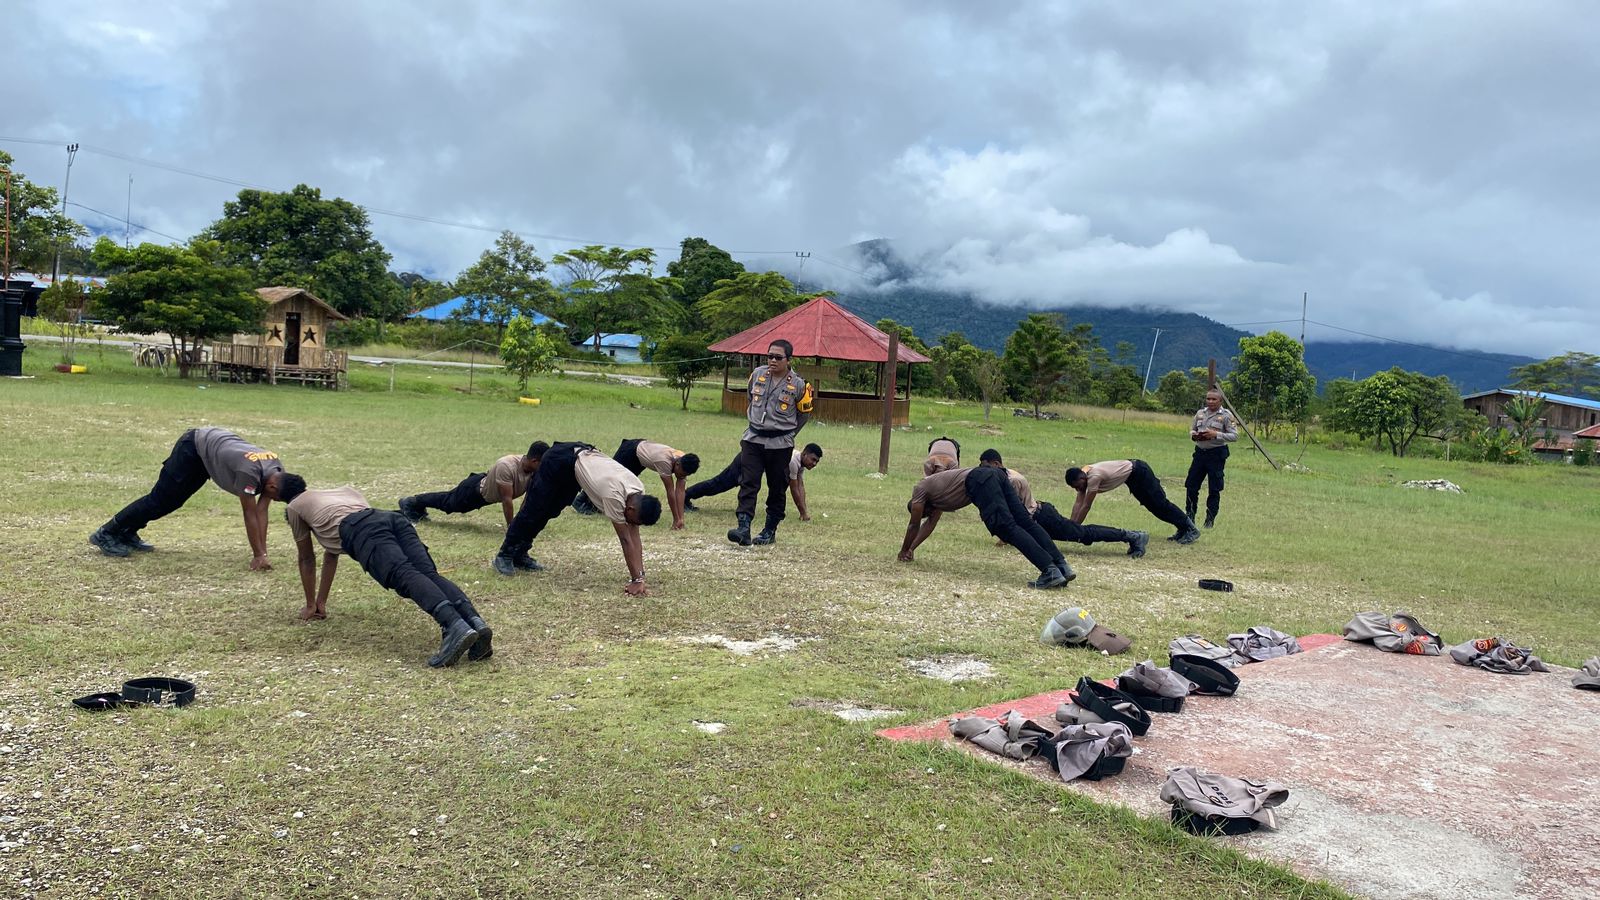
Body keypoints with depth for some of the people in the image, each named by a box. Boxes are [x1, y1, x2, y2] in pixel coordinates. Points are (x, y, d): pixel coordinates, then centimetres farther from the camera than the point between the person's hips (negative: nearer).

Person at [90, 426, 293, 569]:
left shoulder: (277, 473, -16)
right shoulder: (249, 472, -39)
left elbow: (262, 511, -13)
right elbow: (250, 514, -34)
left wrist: (262, 553, -16)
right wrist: (258, 556, -31)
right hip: (194, 447, -8)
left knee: (170, 502, 15)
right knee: (159, 500, -3)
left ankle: (127, 534, 28)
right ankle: (106, 534, 10)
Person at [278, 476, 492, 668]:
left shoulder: (294, 507, 34)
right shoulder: (342, 491, 51)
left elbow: (307, 559, 39)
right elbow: (331, 554, 56)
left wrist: (311, 606, 50)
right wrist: (321, 603, 60)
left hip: (362, 531, -6)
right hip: (392, 518, 6)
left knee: (406, 577, -29)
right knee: (429, 573, -16)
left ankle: (456, 627, -55)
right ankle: (475, 622, -44)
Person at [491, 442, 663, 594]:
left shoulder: (639, 494, -16)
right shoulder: (615, 495, -38)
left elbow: (634, 536, -13)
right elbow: (625, 540, -34)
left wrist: (640, 577, -16)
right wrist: (636, 580, -30)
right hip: (559, 460, -7)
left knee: (548, 512, 17)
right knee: (533, 512, 1)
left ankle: (519, 555, 30)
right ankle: (505, 555, 17)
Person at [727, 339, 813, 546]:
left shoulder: (798, 385, -9)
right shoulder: (757, 374, 0)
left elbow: (804, 413, 7)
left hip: (780, 444, -2)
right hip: (753, 439, 2)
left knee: (776, 489, 7)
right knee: (748, 484, -8)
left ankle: (770, 531, 17)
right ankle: (743, 528, -13)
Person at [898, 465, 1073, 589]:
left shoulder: (919, 489, 19)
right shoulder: (934, 489, 41)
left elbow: (914, 526, 23)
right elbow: (930, 523, 48)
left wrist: (905, 551, 35)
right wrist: (912, 549, 50)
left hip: (980, 482, -8)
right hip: (996, 475, 8)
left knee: (1008, 528, -17)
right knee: (1026, 522, -3)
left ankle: (1050, 571, -30)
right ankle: (1062, 567, -14)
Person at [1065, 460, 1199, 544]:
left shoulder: (1094, 476, -32)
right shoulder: (1082, 476, -6)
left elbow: (1086, 506, -30)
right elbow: (1078, 503, -3)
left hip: (1139, 472, -9)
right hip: (1132, 477, 9)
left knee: (1160, 504, -8)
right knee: (1154, 506, 11)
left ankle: (1191, 529, -2)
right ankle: (1182, 529, 18)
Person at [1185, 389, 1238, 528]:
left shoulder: (1226, 415, -5)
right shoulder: (1200, 413, 9)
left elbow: (1234, 436, -10)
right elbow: (1192, 430, 19)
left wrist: (1216, 435, -21)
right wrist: (1194, 435, -5)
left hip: (1217, 454, -5)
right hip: (1200, 452, 5)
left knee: (1214, 489, 1)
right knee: (1191, 485, 5)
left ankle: (1210, 519, 11)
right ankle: (1190, 514, 17)